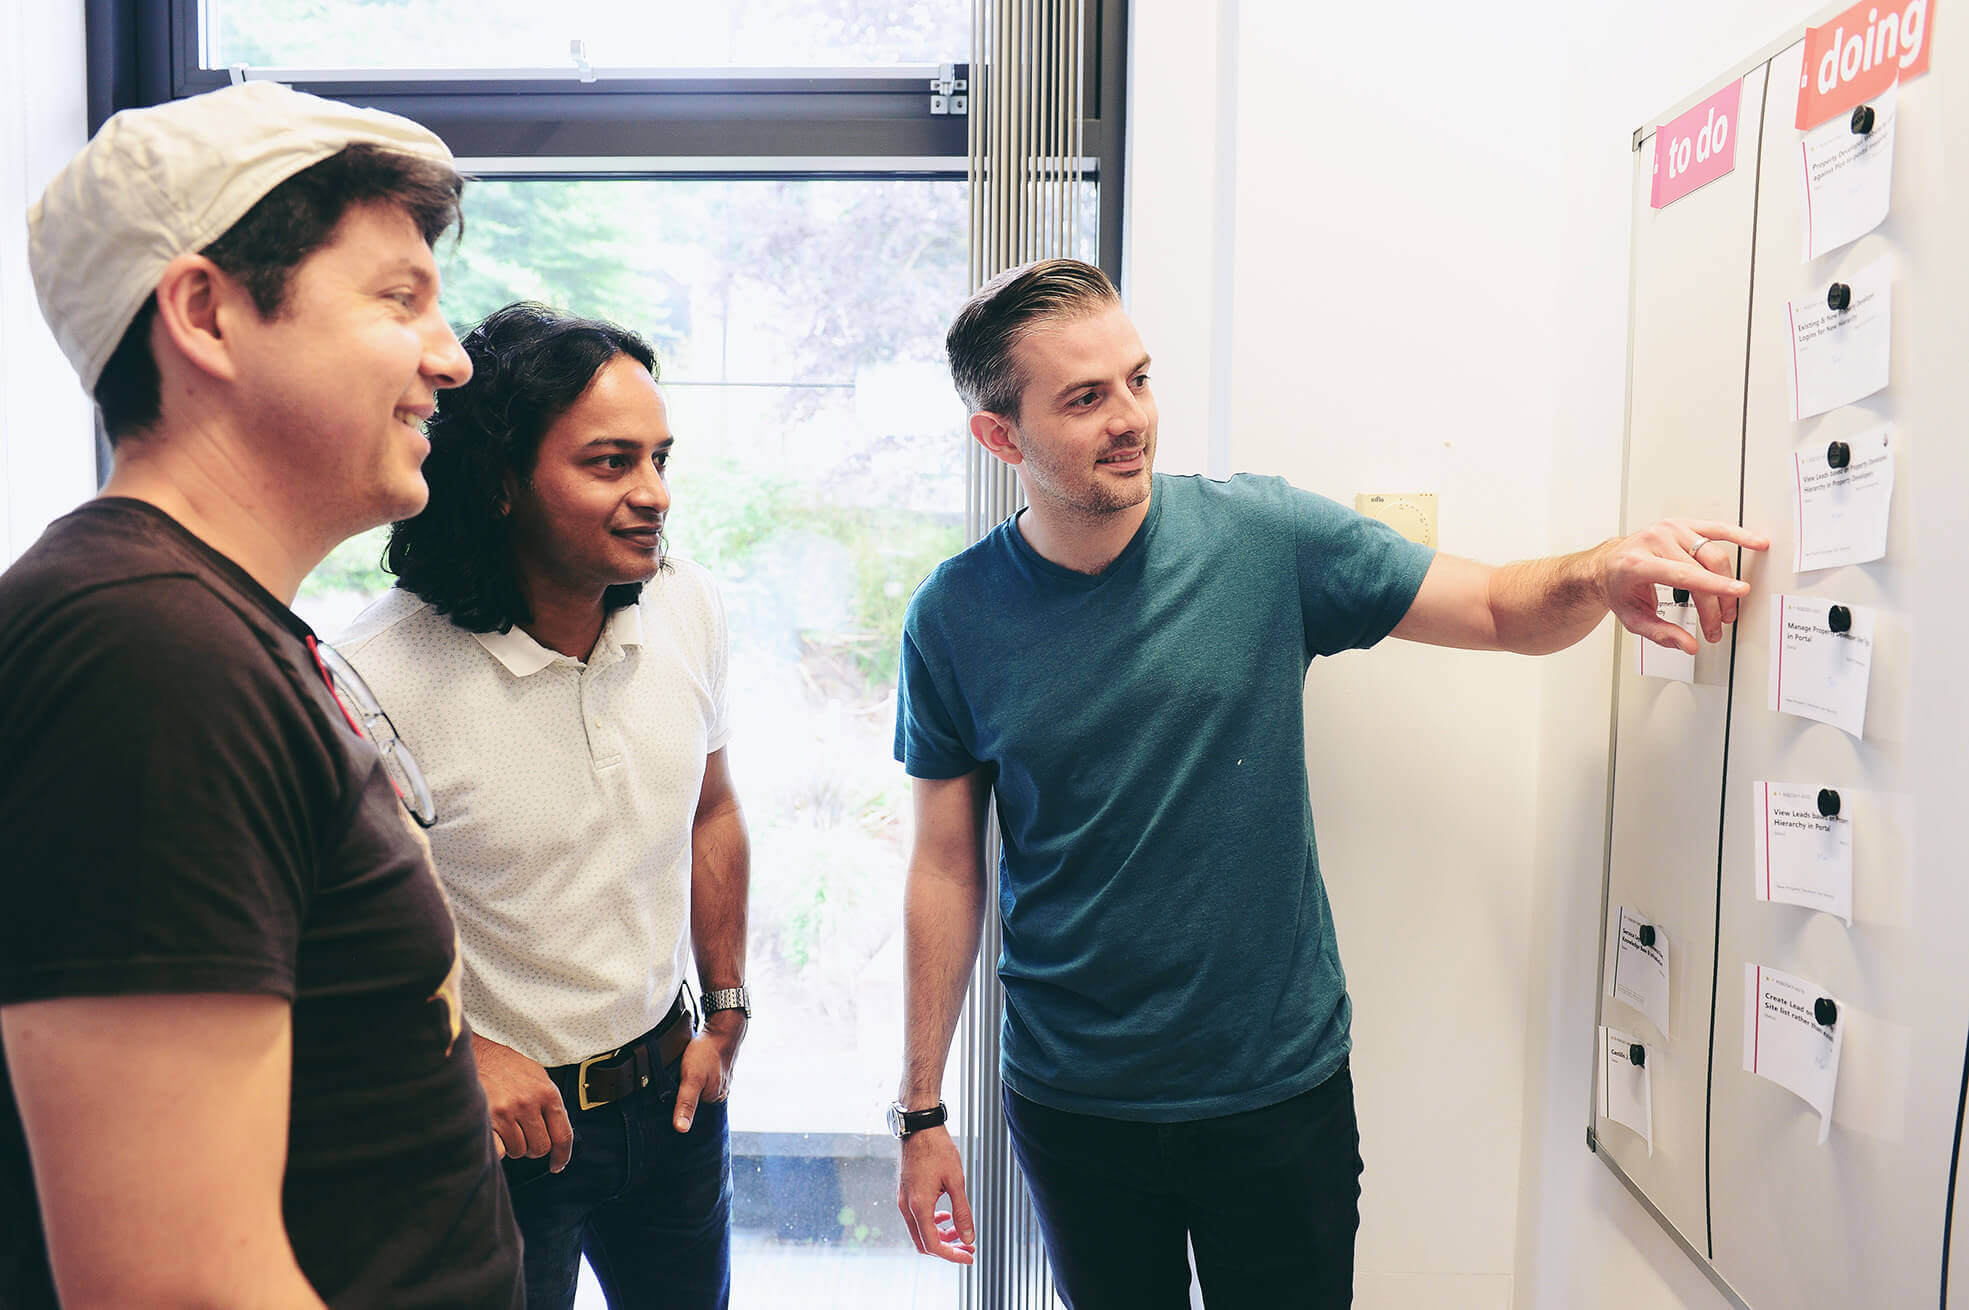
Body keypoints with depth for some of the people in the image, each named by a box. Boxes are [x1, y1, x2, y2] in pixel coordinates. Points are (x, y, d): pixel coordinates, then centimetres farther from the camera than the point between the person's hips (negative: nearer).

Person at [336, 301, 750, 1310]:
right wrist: (458, 1052, -17)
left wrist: (727, 1012, 7)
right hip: (491, 1115, -5)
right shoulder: (385, 671, -25)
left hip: (669, 1089, 5)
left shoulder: (687, 607, -8)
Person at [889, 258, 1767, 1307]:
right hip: (1073, 1108, 1)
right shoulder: (954, 618, -7)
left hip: (1282, 1091, 0)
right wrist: (921, 1111, 1)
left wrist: (1600, 573, -24)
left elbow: (1503, 610, 0)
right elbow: (946, 868, -1)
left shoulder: (1265, 536, -9)